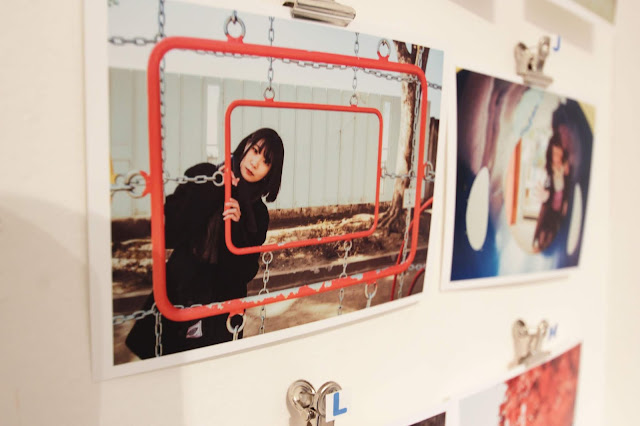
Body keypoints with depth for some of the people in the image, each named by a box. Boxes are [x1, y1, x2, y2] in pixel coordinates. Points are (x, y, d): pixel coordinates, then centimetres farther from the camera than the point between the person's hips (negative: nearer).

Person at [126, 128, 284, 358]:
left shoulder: (257, 214, 0)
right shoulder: (201, 176, -5)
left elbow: (246, 272, -6)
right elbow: (169, 235, -14)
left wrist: (238, 226, -19)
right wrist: (211, 190, -18)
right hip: (179, 294, -1)